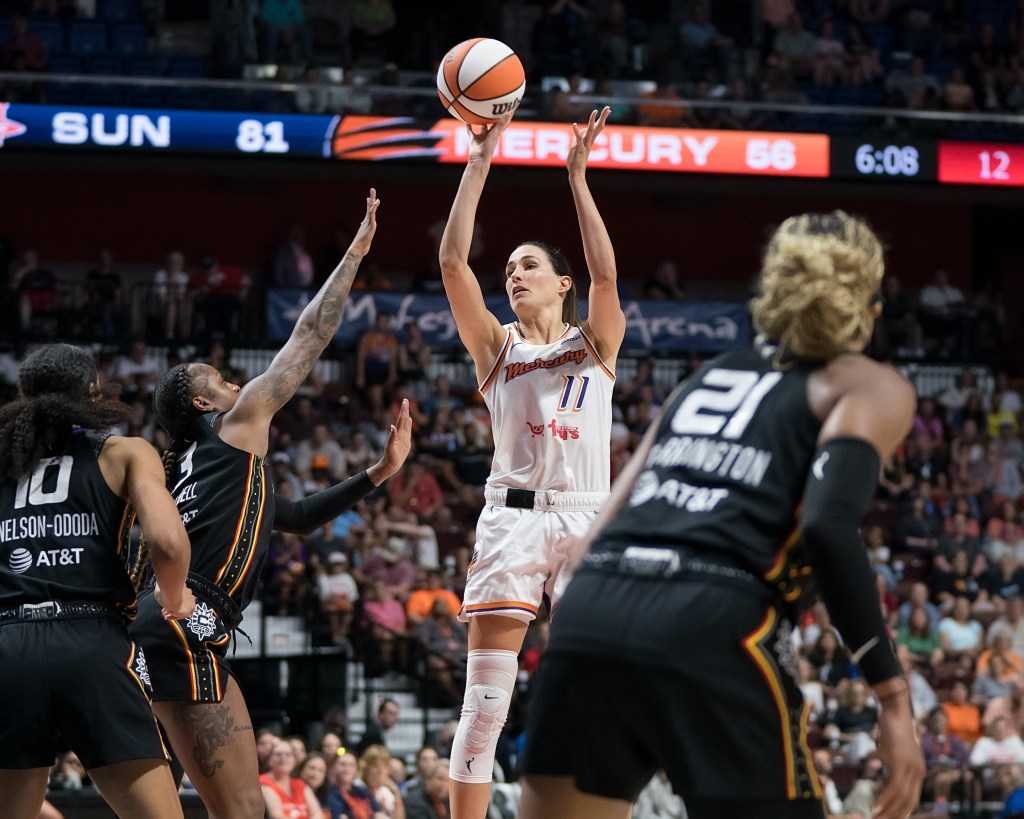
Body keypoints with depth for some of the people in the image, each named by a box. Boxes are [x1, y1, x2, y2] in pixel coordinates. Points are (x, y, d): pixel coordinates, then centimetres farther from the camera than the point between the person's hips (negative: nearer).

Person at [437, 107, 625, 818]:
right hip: (513, 518, 0)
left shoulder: (595, 343, 11)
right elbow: (453, 261, -1)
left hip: (586, 518, 0)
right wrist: (481, 161, -5)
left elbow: (606, 272, -9)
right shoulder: (497, 346, 12)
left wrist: (578, 176, -12)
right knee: (486, 696, -5)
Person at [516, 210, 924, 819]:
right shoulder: (871, 387, 12)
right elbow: (829, 526, -7)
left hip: (592, 614, 6)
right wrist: (894, 695, -7)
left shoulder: (708, 375, 30)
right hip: (713, 632, -6)